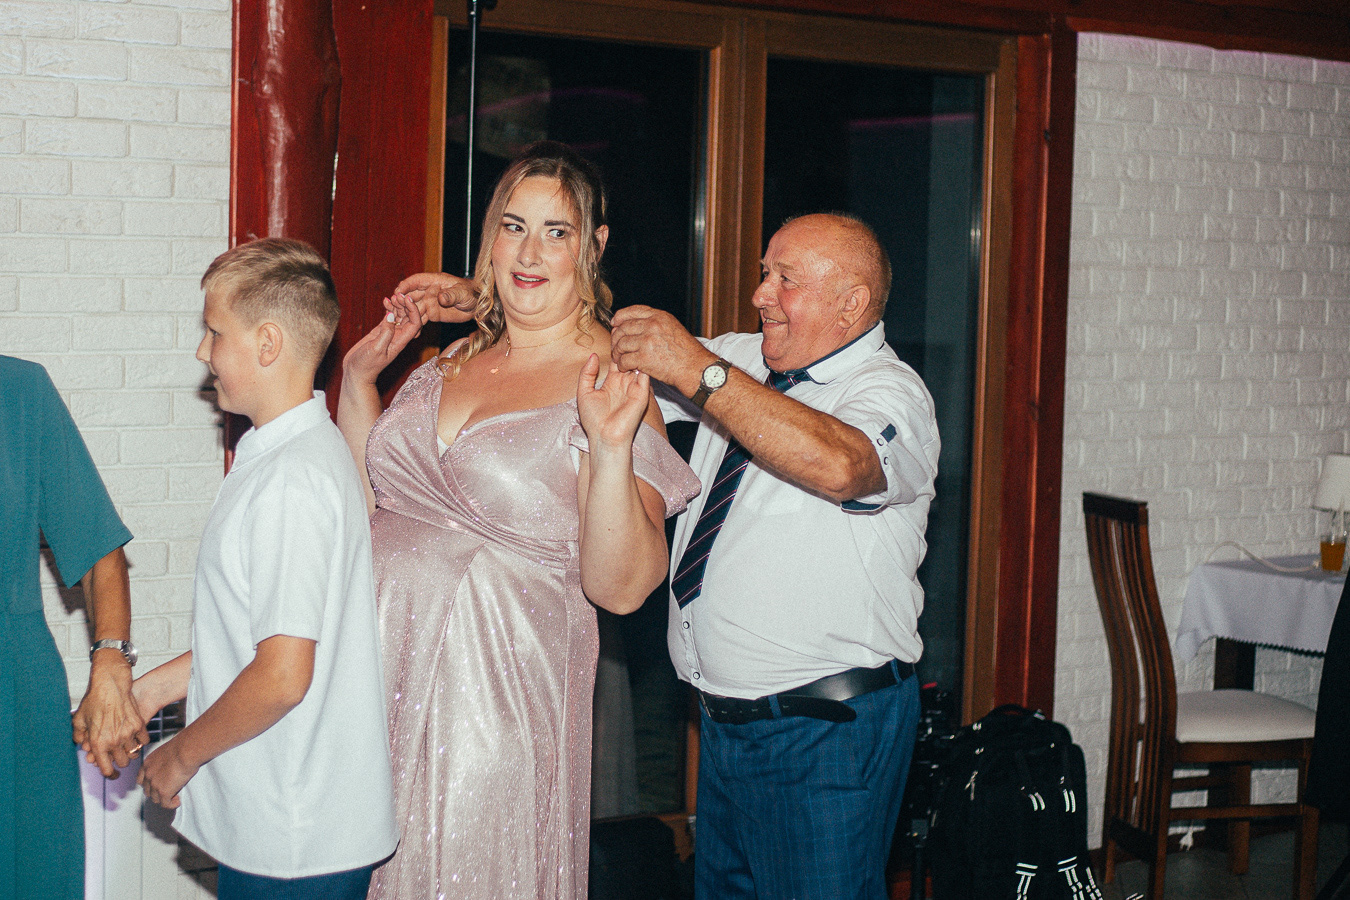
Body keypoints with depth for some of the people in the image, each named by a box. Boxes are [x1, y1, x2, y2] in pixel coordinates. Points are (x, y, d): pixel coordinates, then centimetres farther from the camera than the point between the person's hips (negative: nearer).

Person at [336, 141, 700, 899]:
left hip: (498, 689, -6)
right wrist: (359, 375, 11)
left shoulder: (608, 385, -11)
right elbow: (373, 491, 20)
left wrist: (612, 451, -30)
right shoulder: (457, 360, 8)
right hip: (386, 667, 6)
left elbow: (621, 588, -18)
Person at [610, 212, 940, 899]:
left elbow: (838, 466, -37)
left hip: (825, 735, -7)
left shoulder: (891, 392, -13)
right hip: (725, 719, 8)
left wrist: (697, 371, -32)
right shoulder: (741, 365, 10)